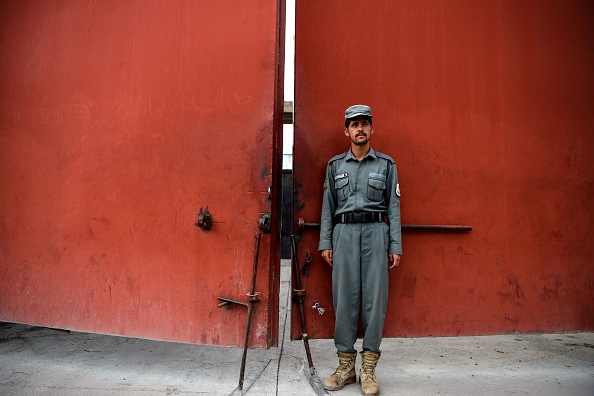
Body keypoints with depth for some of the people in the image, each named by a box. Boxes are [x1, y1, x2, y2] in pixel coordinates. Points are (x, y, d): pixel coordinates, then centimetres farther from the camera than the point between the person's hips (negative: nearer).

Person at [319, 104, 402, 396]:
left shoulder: (386, 164, 9)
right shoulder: (335, 165, 12)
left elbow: (393, 207, 6)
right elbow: (328, 207, 11)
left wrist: (395, 246, 0)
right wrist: (325, 243, 4)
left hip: (375, 232, -1)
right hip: (344, 233, 1)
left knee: (375, 298, -2)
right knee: (344, 298, 1)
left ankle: (368, 369, 8)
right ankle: (346, 367, 12)